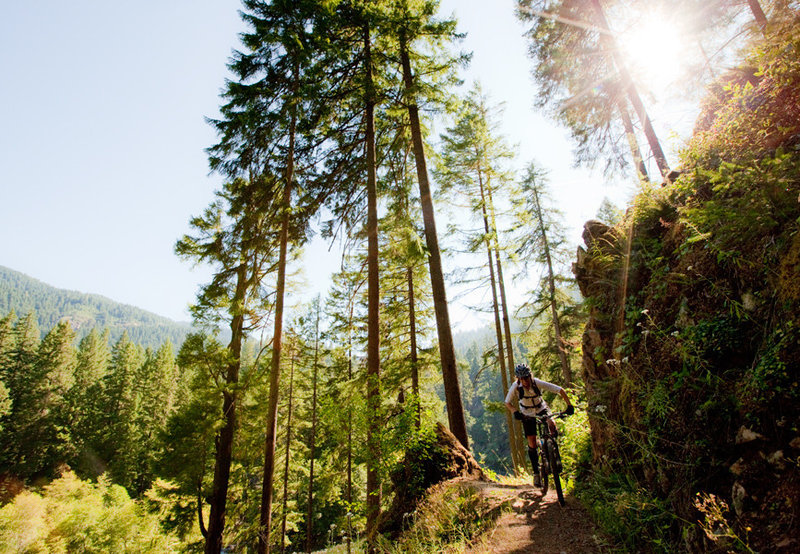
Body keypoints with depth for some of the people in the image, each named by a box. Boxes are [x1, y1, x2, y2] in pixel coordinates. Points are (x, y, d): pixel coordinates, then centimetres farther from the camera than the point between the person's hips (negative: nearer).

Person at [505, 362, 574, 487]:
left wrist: (569, 405, -32)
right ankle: (536, 473, 12)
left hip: (541, 409, 0)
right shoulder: (515, 386, -25)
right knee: (532, 443, -4)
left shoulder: (538, 383, -28)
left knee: (551, 425, -31)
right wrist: (515, 412, -31)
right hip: (527, 414, 1)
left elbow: (560, 390, -26)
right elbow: (508, 402, -14)